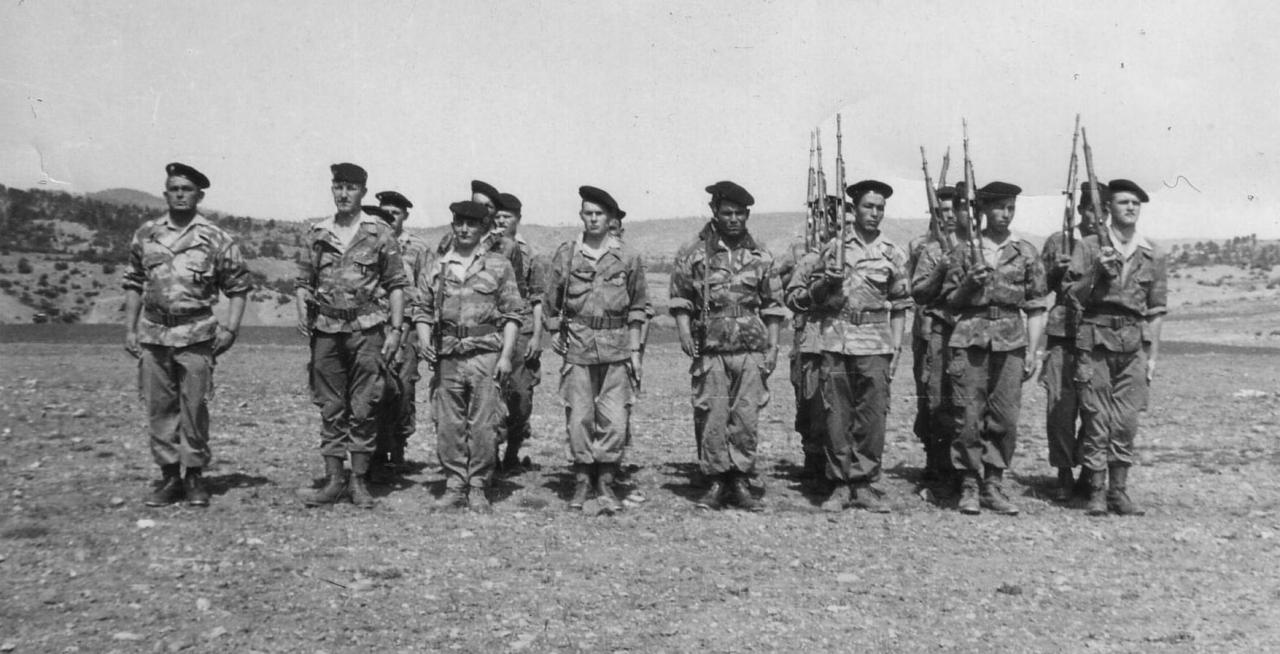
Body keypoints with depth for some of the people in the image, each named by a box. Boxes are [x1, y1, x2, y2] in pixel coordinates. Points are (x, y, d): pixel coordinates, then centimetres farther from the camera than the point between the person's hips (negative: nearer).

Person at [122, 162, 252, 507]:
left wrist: (230, 328, -6)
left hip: (196, 333, -3)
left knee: (194, 407, 0)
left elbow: (238, 286, 3)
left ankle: (194, 476, 12)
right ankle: (169, 476, 16)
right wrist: (130, 329, 9)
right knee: (158, 408, 6)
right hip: (153, 333, 3)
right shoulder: (145, 235, 9)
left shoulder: (216, 239, 0)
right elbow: (134, 284, 15)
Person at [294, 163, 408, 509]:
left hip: (366, 328, -3)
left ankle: (360, 480, 10)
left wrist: (395, 329, -6)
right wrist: (302, 312, -2)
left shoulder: (380, 233, 1)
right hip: (326, 329, 3)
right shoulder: (317, 234, 10)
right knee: (331, 409, 5)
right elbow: (304, 281, 16)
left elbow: (396, 285, 1)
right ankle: (334, 480, 12)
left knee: (363, 409, 0)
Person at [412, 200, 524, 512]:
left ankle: (478, 488, 8)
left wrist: (506, 355, -5)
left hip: (486, 355, -2)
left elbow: (512, 314, 3)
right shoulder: (434, 268, 12)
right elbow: (422, 310, 15)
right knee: (448, 425, 4)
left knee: (483, 425, -2)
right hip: (447, 357, 3)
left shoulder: (499, 266, 6)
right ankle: (454, 487, 15)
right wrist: (424, 340, -3)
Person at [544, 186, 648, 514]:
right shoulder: (566, 253, 4)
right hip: (578, 346, 0)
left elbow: (637, 308, 9)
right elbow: (551, 303, 13)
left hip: (617, 347, 0)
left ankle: (606, 483, 10)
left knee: (615, 420, -2)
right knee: (578, 418, 1)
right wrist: (555, 334, 7)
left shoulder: (628, 258, 4)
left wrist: (635, 350, 5)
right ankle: (581, 482, 14)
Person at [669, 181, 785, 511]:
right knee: (711, 417, -1)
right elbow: (680, 300, 6)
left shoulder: (761, 255, 11)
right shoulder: (692, 253, 5)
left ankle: (740, 481, 12)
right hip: (710, 348, -1)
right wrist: (685, 334, -9)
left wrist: (773, 347, 6)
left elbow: (773, 306, 13)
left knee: (746, 416, 1)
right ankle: (716, 482, 10)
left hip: (752, 349, 2)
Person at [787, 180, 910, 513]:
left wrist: (896, 349, 5)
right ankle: (840, 484, 10)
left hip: (875, 344, 1)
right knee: (836, 416, 1)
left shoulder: (893, 254, 10)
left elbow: (900, 307, 12)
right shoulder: (831, 247, 6)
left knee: (873, 416, -1)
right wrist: (823, 283, -9)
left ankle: (864, 483, 10)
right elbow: (795, 295, 10)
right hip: (835, 340, -1)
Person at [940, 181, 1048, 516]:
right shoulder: (964, 251, 8)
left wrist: (1032, 351, 2)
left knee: (1005, 417, -1)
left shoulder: (1026, 252, 10)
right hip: (970, 337, -1)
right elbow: (950, 300, 13)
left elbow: (1036, 306, 9)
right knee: (968, 416, -3)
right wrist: (969, 284, -7)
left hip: (1011, 339, 1)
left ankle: (994, 485, 11)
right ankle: (969, 485, 7)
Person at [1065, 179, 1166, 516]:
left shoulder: (1153, 256, 11)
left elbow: (1156, 311, 12)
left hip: (1133, 342, 2)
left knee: (1126, 421, 2)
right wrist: (1096, 272, -14)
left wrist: (1152, 355, 8)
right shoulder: (1088, 247, 4)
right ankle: (1097, 491, 6)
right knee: (1096, 419, -1)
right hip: (1094, 339, -2)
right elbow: (1072, 297, 2)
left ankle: (1119, 490, 11)